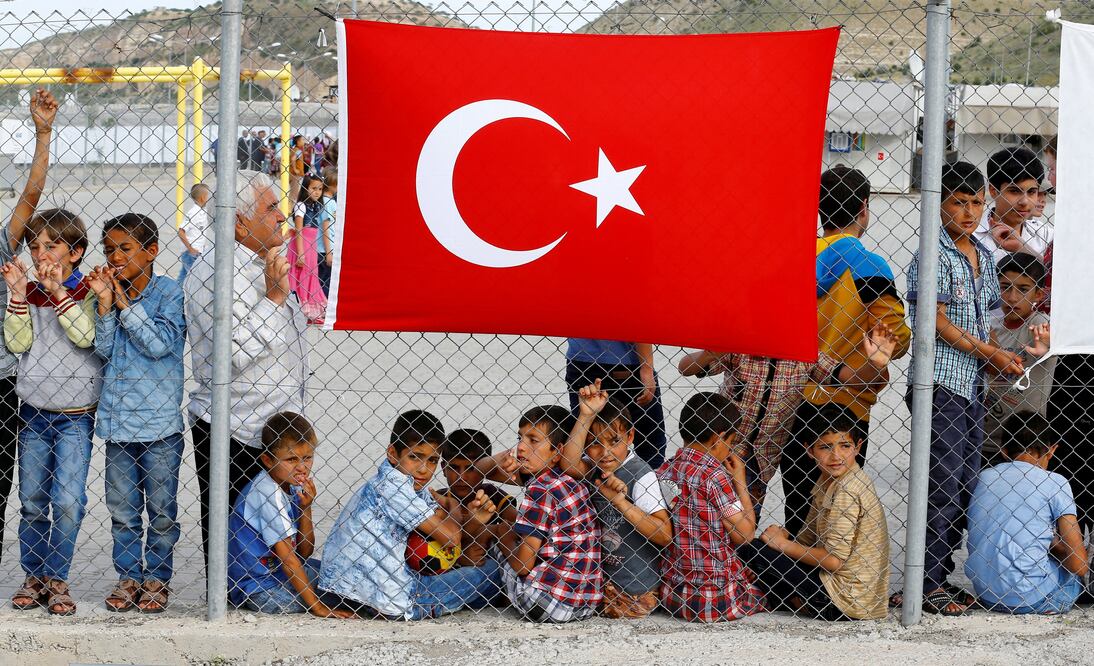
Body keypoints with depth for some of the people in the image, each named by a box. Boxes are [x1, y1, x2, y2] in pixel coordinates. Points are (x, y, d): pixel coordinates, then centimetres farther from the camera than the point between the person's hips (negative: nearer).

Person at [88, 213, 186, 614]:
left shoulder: (169, 292, -6)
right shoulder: (107, 292, 6)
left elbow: (160, 344, -17)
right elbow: (104, 349, -1)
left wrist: (124, 303, -14)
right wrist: (105, 304, -12)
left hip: (160, 420, -4)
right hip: (118, 418, 4)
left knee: (162, 509, 5)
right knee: (122, 509, 10)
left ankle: (157, 578, 16)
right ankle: (128, 576, 21)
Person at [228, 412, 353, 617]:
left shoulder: (292, 488, 5)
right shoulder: (268, 493, -22)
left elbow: (304, 551, 5)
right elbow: (286, 556, -24)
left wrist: (305, 508, -10)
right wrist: (317, 606, -24)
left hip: (276, 569, 9)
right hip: (255, 588, -9)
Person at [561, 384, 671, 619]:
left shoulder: (640, 475, -19)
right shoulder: (595, 467, 0)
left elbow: (665, 536, -23)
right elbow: (569, 464, -24)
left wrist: (621, 501, -29)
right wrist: (586, 414, -26)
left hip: (633, 589, -7)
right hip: (600, 577, 7)